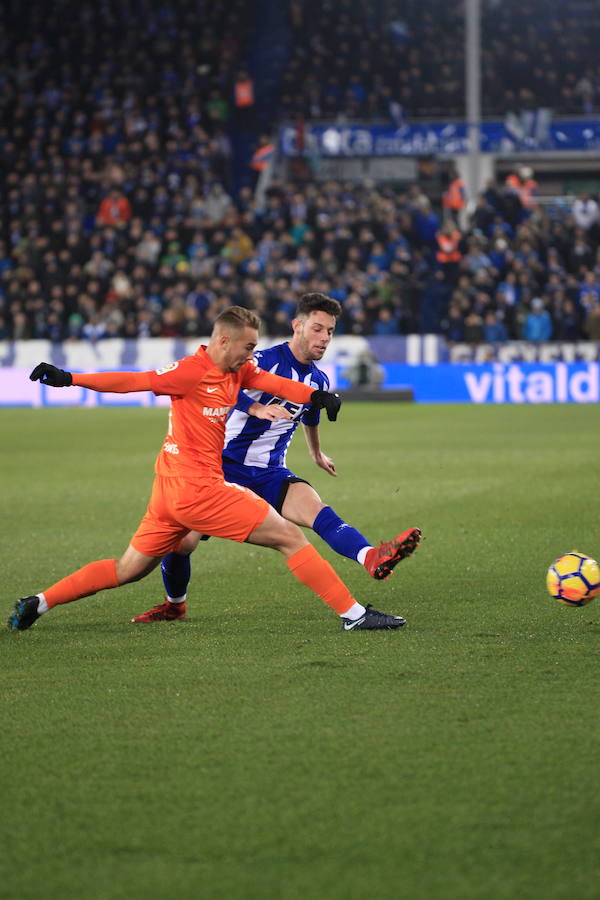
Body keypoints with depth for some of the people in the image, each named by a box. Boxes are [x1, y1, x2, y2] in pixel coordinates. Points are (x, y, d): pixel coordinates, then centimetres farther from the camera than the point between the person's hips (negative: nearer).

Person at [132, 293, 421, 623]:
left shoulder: (318, 381, 9)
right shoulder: (267, 360, -12)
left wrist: (316, 454, 49)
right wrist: (256, 408, -46)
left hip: (269, 474, 3)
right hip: (225, 468, -3)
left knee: (313, 507, -27)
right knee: (181, 541, -9)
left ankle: (371, 558, -54)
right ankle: (174, 604, 23)